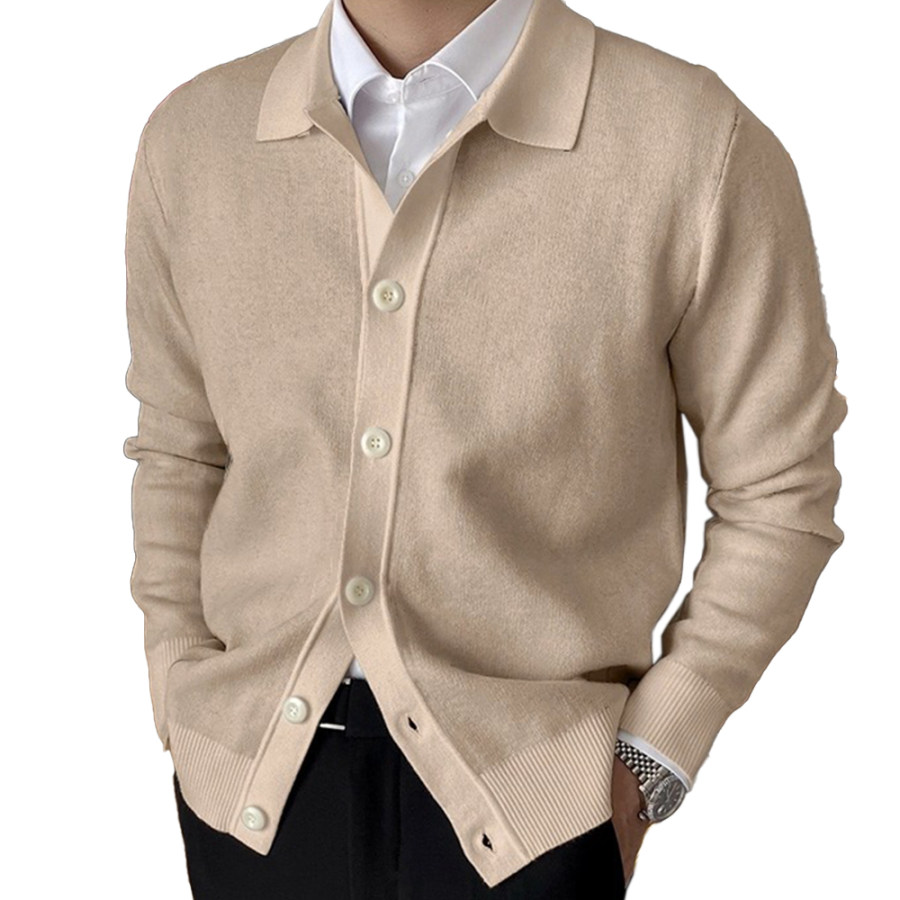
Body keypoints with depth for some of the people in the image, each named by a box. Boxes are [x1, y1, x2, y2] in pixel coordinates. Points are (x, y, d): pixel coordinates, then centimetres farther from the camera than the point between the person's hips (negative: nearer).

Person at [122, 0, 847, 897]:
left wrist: (649, 763, -6)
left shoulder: (701, 146, -13)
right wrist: (183, 709, 6)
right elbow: (177, 451, 9)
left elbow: (775, 488, -4)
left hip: (529, 786, -2)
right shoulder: (188, 136, -1)